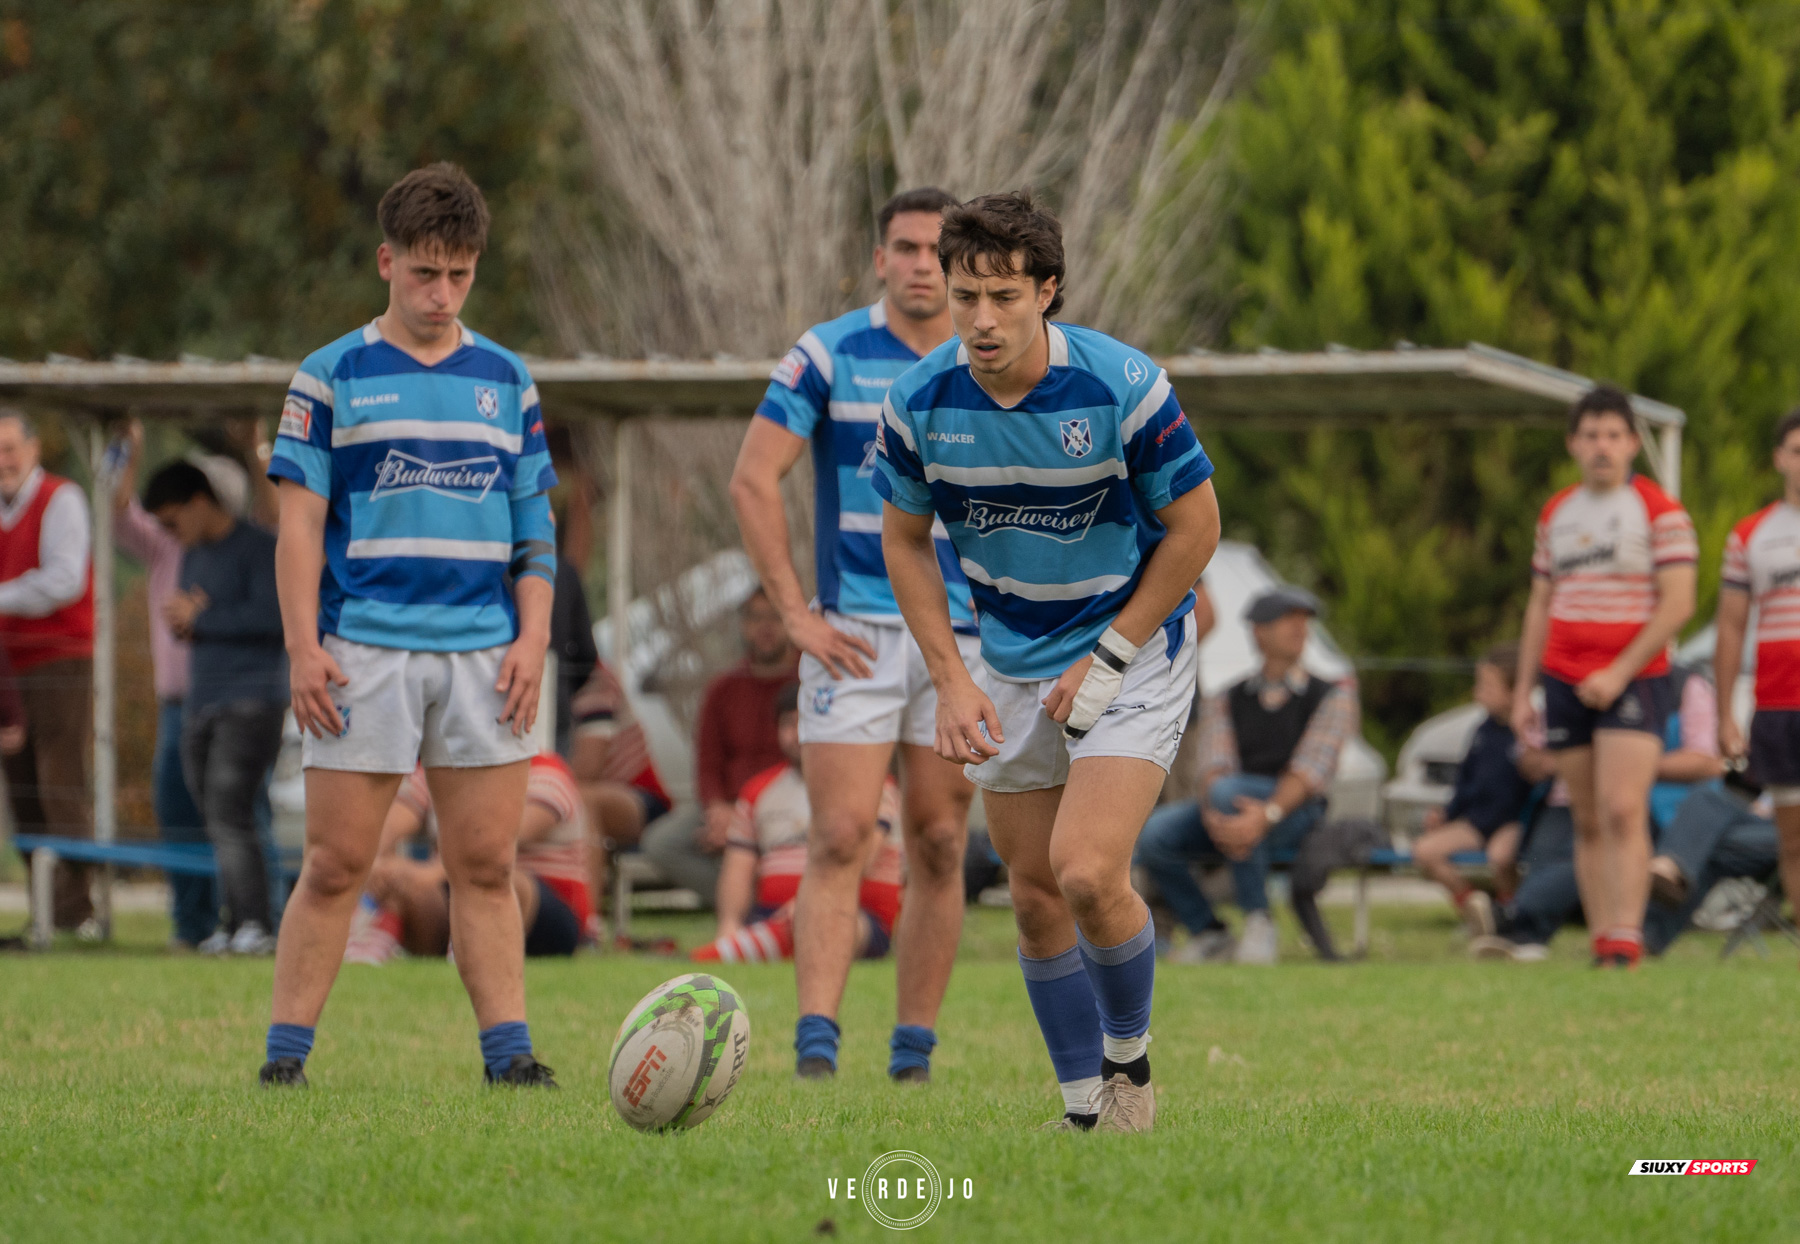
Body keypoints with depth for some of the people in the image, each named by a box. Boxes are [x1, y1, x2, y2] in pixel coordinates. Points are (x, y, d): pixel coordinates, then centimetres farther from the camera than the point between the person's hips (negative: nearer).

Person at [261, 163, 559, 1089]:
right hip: (363, 653, -3)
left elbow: (535, 527, 14)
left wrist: (532, 638, 2)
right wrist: (303, 645, -8)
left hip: (482, 655, 3)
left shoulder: (506, 381, 13)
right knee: (335, 864, -3)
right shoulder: (332, 378, 4)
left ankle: (508, 1050, 2)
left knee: (485, 865, 1)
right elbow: (300, 522, 1)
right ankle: (285, 1055, 2)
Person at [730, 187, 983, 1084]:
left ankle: (913, 1052, 10)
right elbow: (753, 479, -4)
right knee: (840, 842, -11)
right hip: (855, 638, -3)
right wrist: (795, 613, -9)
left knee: (939, 850, 3)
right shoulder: (828, 356, -2)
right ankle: (816, 1044, -14)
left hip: (964, 639, 3)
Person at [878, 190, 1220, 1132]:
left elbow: (1194, 526, -11)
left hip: (1131, 650, -4)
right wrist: (951, 683, -4)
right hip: (1009, 667, 4)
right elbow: (905, 540, 4)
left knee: (1087, 874, -19)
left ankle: (1129, 1054, 7)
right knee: (1034, 896, 4)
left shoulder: (1122, 386, -22)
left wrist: (1108, 660, -12)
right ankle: (1083, 1105, 18)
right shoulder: (921, 402, -12)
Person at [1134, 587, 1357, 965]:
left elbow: (1312, 768, -9)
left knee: (1227, 791, -37)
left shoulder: (1332, 696, 7)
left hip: (1293, 812, -3)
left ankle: (1258, 921, -27)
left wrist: (1267, 814, -29)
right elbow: (1214, 768, -2)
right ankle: (1208, 934, -9)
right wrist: (1215, 820, -27)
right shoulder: (1225, 702, 15)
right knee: (1153, 833, -27)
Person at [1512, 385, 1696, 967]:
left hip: (1634, 680, -5)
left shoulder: (1658, 511, -4)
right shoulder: (1556, 514, 15)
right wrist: (1523, 691, 13)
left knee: (1622, 811, -17)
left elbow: (1678, 603, -10)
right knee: (1588, 823, 3)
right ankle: (1601, 950, 4)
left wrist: (1619, 673, -16)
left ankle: (1626, 947, -21)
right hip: (1565, 683, 5)